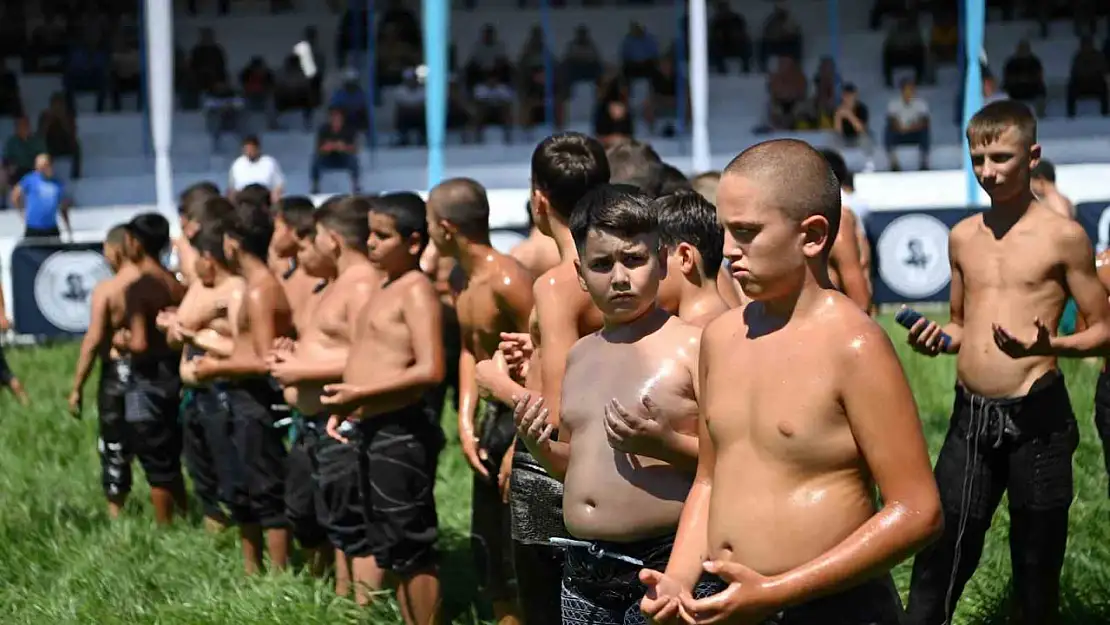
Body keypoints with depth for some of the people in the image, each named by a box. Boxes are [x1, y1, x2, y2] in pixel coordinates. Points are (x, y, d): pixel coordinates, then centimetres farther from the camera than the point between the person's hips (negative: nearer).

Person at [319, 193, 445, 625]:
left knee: (410, 548, -4)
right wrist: (346, 407, 11)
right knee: (386, 544, 17)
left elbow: (430, 371, -23)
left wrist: (360, 393, -21)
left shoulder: (416, 290, -13)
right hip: (371, 429, 10)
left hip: (400, 431, -10)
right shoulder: (386, 288, 15)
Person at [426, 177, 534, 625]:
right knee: (488, 553, 17)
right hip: (494, 420, 10)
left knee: (519, 558, -5)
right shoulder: (464, 282, 8)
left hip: (524, 422, -9)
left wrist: (520, 445, -22)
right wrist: (466, 422, 2)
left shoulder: (506, 279, -21)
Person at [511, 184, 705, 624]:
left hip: (662, 566, -7)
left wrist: (664, 443, -22)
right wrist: (542, 448, 5)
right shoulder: (580, 356, 13)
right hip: (582, 571, 7)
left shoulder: (693, 346, -8)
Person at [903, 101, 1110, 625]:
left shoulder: (1063, 236, -5)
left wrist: (1047, 346, -21)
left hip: (1036, 420, -4)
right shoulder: (962, 237, 10)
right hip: (969, 418, 4)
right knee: (939, 561, 4)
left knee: (1036, 567, 8)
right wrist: (937, 340, -1)